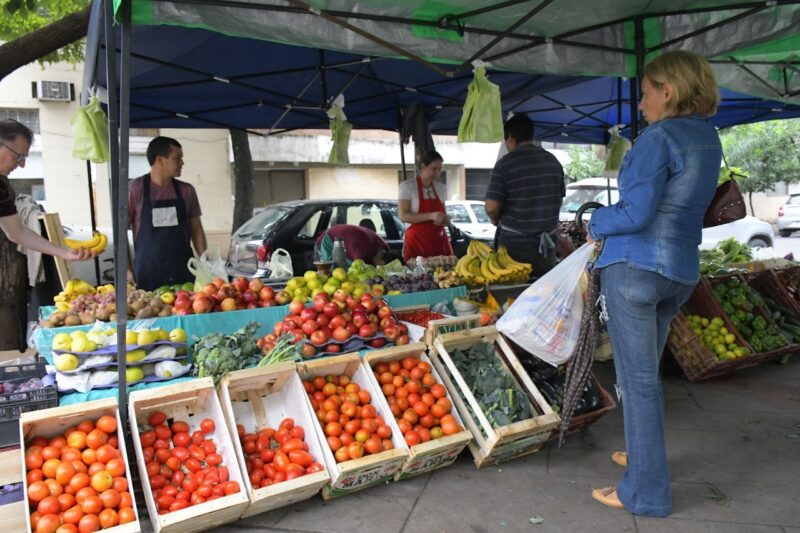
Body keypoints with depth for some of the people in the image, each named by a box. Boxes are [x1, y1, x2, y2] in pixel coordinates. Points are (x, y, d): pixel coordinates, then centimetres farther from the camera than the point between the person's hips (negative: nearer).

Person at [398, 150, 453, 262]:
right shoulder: (407, 186, -3)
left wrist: (444, 220, -1)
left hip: (439, 241, 4)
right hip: (416, 241, -4)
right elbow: (403, 216, -12)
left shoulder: (442, 188, 11)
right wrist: (431, 216, -22)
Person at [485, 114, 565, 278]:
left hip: (514, 242, -5)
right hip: (547, 243, 5)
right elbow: (559, 201, 15)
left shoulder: (505, 163, -12)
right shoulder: (553, 161, 6)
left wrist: (495, 219, 3)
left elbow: (491, 207, -17)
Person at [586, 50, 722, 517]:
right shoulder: (709, 139, 12)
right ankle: (644, 453, 38)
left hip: (635, 265, -9)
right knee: (645, 370, 23)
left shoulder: (659, 137, -15)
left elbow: (636, 213, -21)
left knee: (638, 378, -1)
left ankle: (647, 491, 9)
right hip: (682, 270, 9)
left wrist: (598, 223, -1)